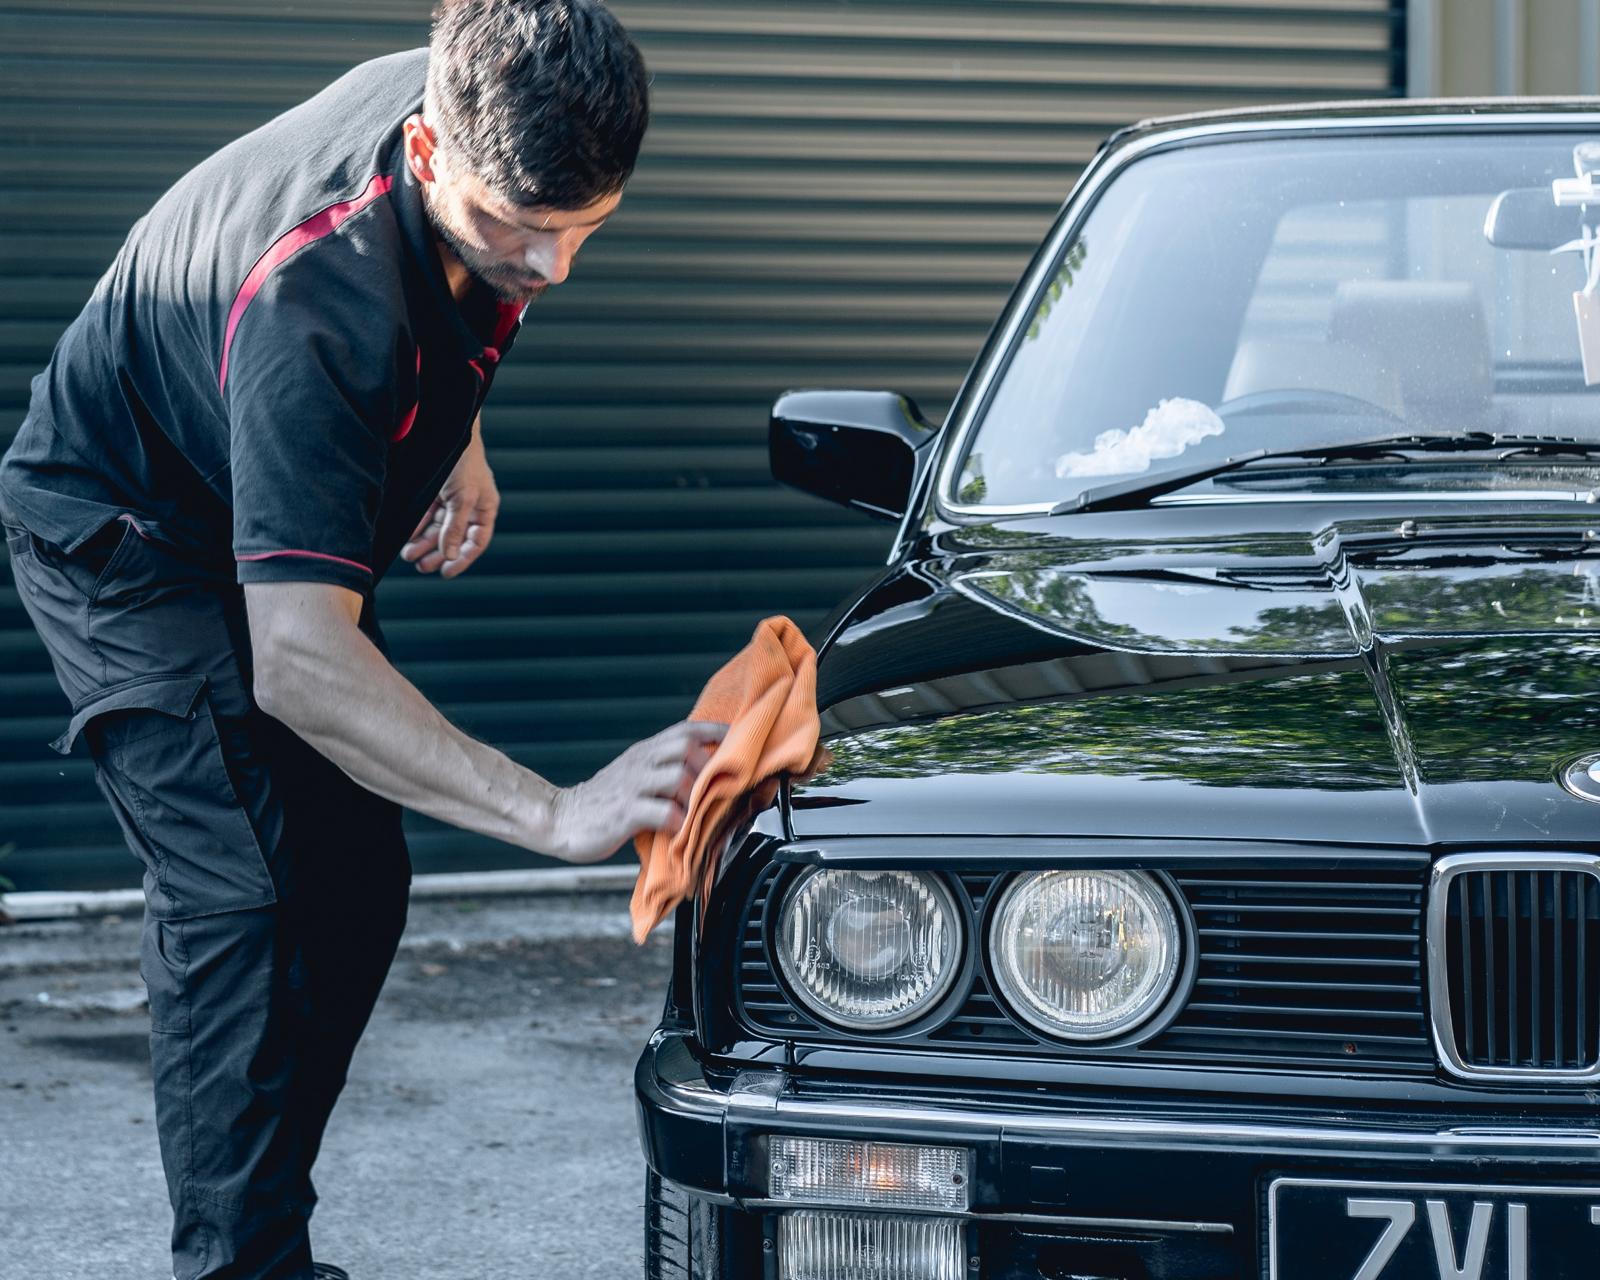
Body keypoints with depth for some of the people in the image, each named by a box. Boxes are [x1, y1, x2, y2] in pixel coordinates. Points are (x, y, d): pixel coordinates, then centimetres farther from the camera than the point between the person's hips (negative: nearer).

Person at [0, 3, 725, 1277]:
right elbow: (295, 660, -47)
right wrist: (556, 813, -53)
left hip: (294, 534, 8)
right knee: (245, 903, -20)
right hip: (131, 537, -8)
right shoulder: (315, 300, -42)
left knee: (356, 887, 7)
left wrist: (459, 435, -4)